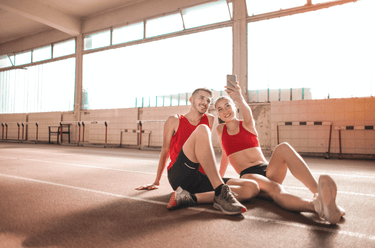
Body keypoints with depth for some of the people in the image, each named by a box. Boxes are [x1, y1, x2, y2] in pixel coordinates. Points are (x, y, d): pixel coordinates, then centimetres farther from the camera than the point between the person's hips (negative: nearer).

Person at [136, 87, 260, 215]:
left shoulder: (210, 120, 20)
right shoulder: (174, 121, 10)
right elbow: (165, 150, 15)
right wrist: (156, 182, 18)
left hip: (201, 179, 5)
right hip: (178, 176, -4)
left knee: (252, 188, -16)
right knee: (202, 129, -25)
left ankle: (191, 198, -29)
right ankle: (221, 192, -34)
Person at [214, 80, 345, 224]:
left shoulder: (247, 124, 10)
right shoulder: (220, 130, 13)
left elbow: (248, 114, -16)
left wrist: (240, 100, -41)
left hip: (267, 170, 2)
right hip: (248, 176, -1)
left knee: (283, 148, -33)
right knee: (274, 188, -39)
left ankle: (318, 192, -52)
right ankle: (315, 205, -68)